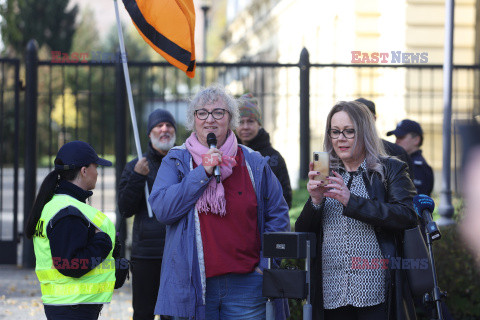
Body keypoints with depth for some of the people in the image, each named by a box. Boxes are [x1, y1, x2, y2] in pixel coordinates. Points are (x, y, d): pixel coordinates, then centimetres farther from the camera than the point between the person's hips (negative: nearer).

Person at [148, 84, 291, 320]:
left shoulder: (253, 163, 9)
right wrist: (203, 173, -11)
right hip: (192, 282, -1)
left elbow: (278, 215, 13)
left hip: (245, 282, 1)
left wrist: (265, 263, 3)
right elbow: (161, 209, -8)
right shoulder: (175, 161, 6)